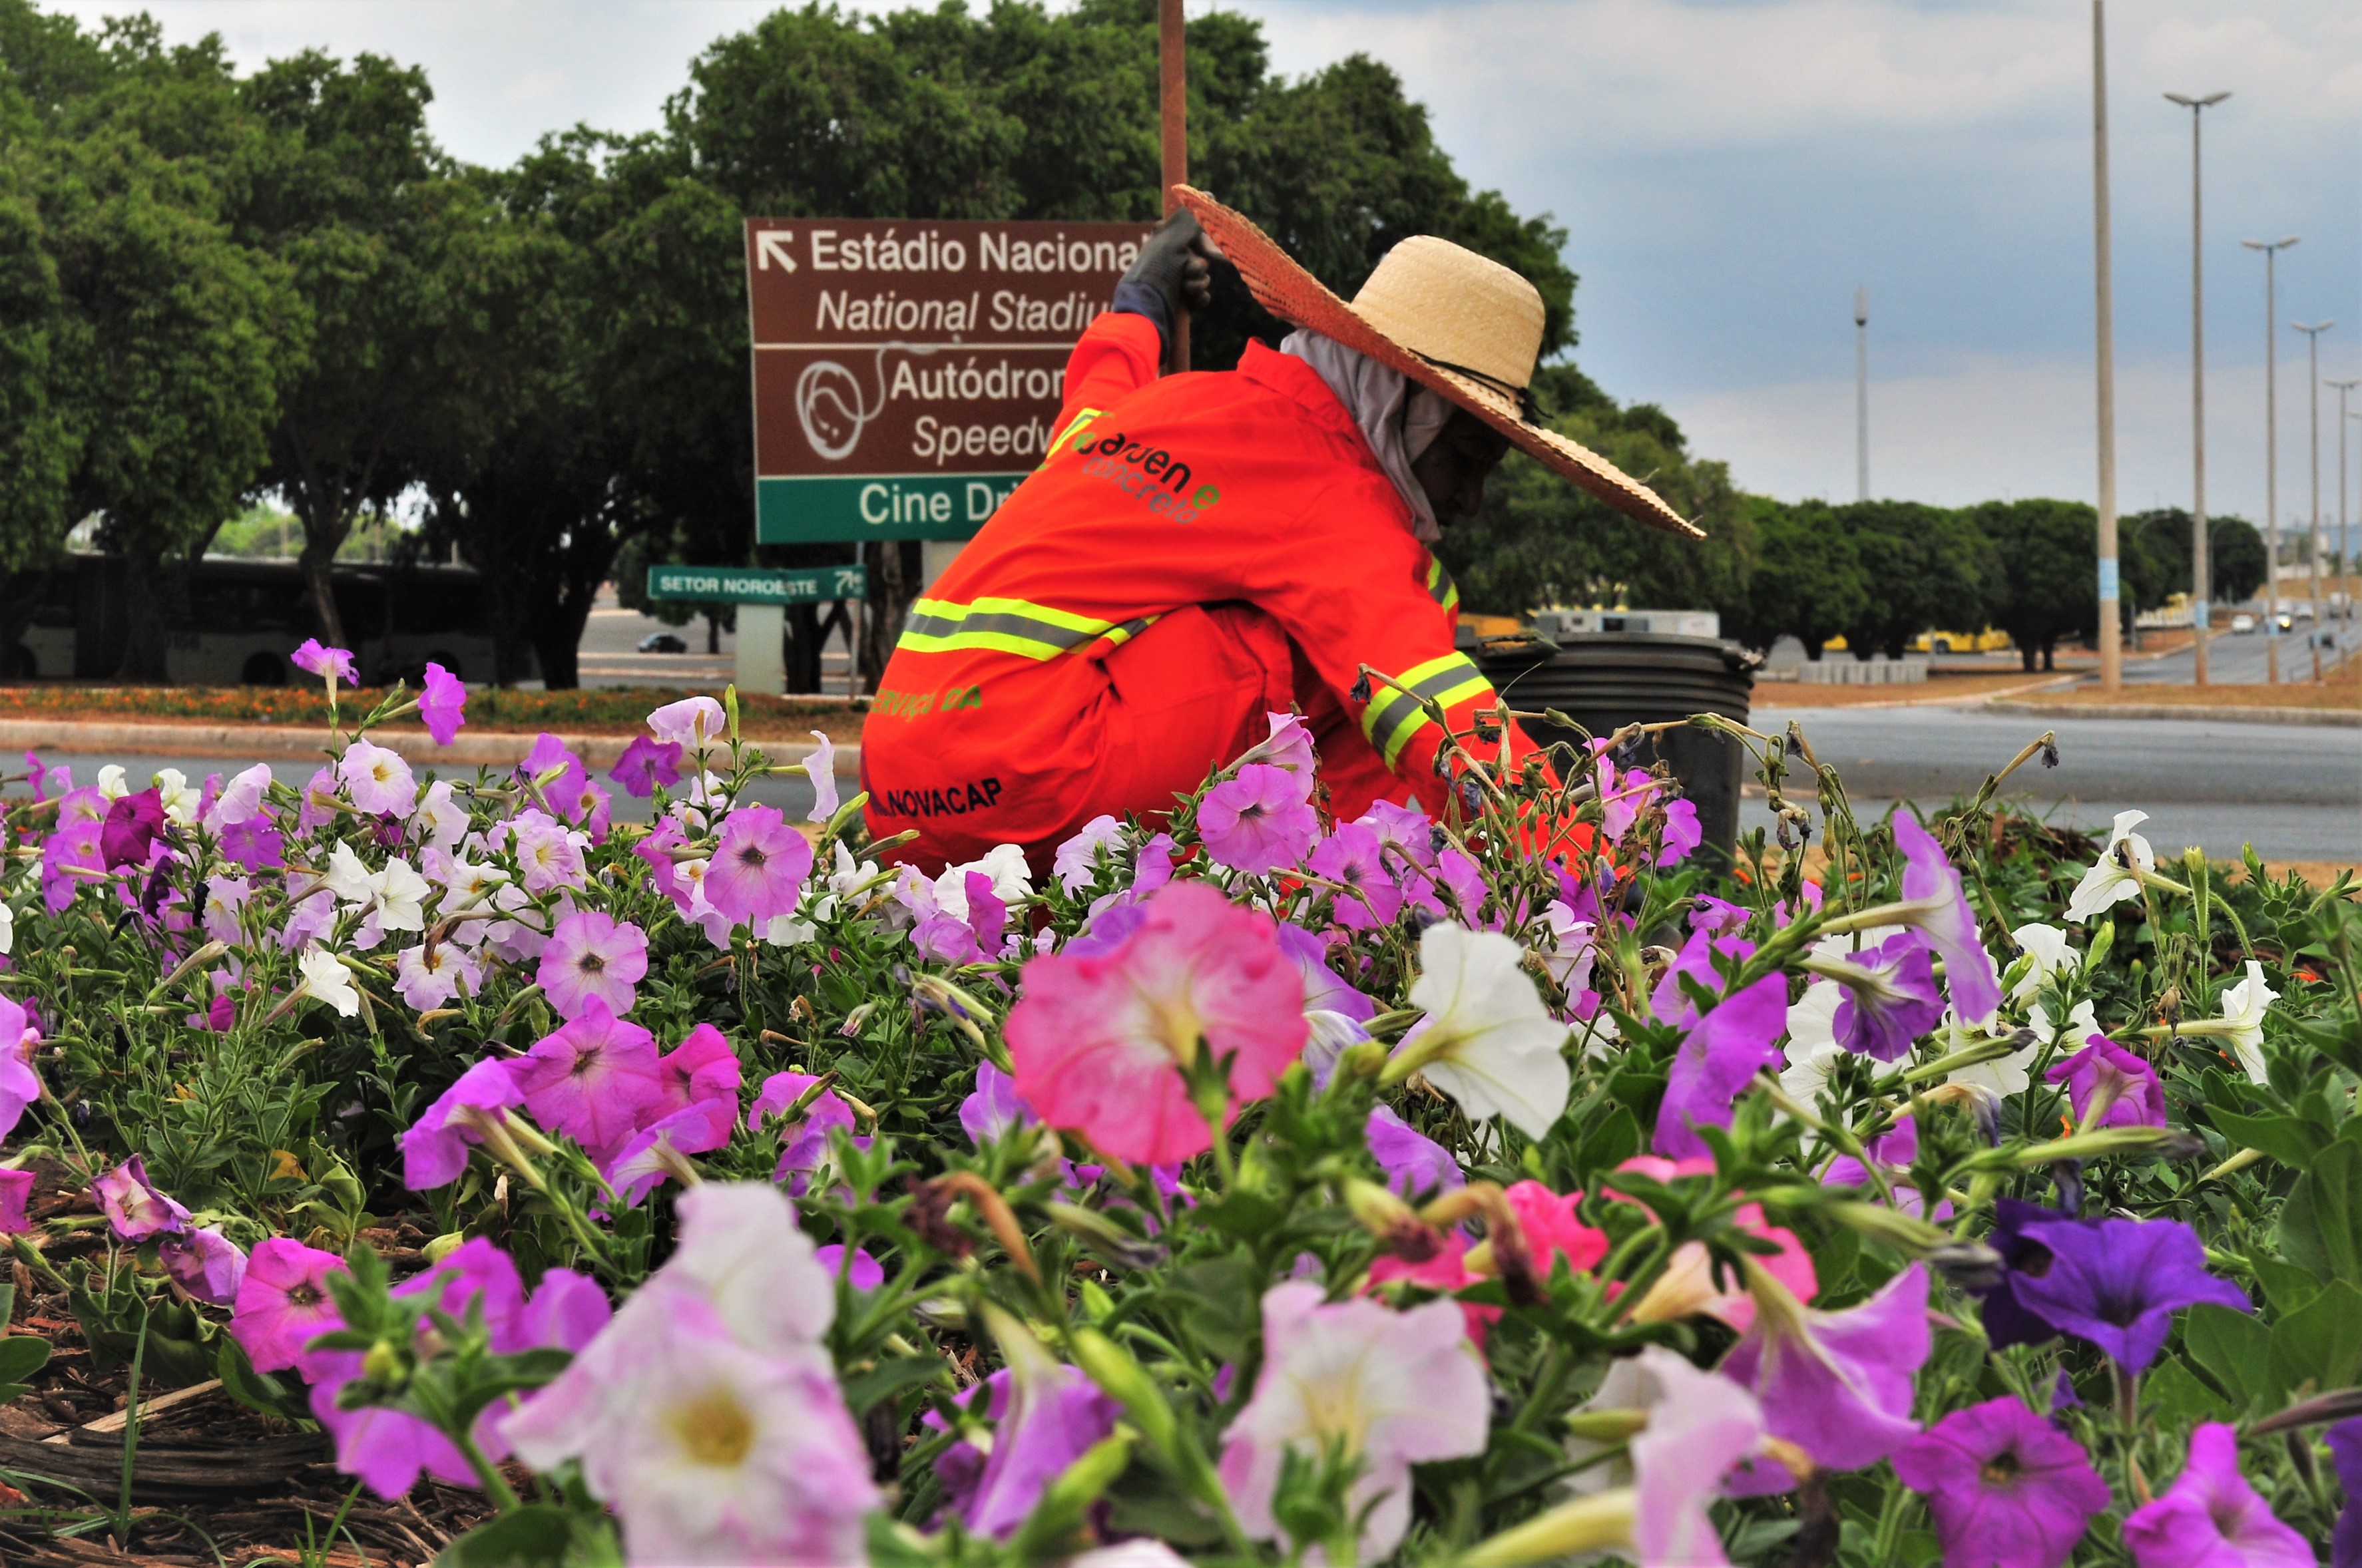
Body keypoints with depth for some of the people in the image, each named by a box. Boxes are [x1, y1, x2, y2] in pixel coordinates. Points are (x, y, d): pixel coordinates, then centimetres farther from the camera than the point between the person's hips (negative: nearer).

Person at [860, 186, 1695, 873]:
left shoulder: (1182, 402, 18)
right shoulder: (1329, 491, -7)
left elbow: (1090, 406, 44)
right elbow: (1434, 716, -19)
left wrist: (1140, 306, 64)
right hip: (1012, 787, -9)